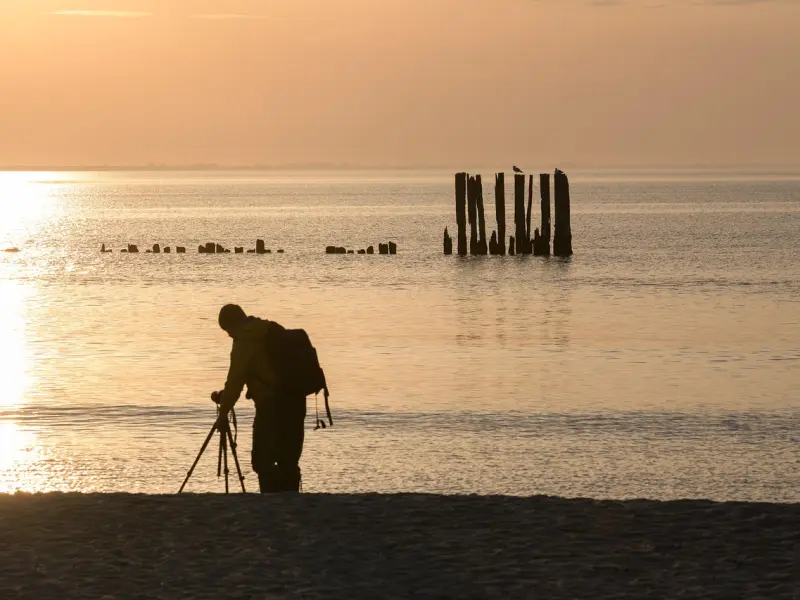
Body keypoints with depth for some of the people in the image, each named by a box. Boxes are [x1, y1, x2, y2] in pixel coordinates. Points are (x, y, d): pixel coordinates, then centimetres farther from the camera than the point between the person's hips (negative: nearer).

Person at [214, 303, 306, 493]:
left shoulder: (245, 340, -8)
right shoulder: (274, 331, 16)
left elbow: (236, 380, -8)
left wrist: (223, 412, 1)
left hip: (272, 405, -8)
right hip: (295, 401, 8)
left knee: (263, 461, -6)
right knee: (288, 461, 11)